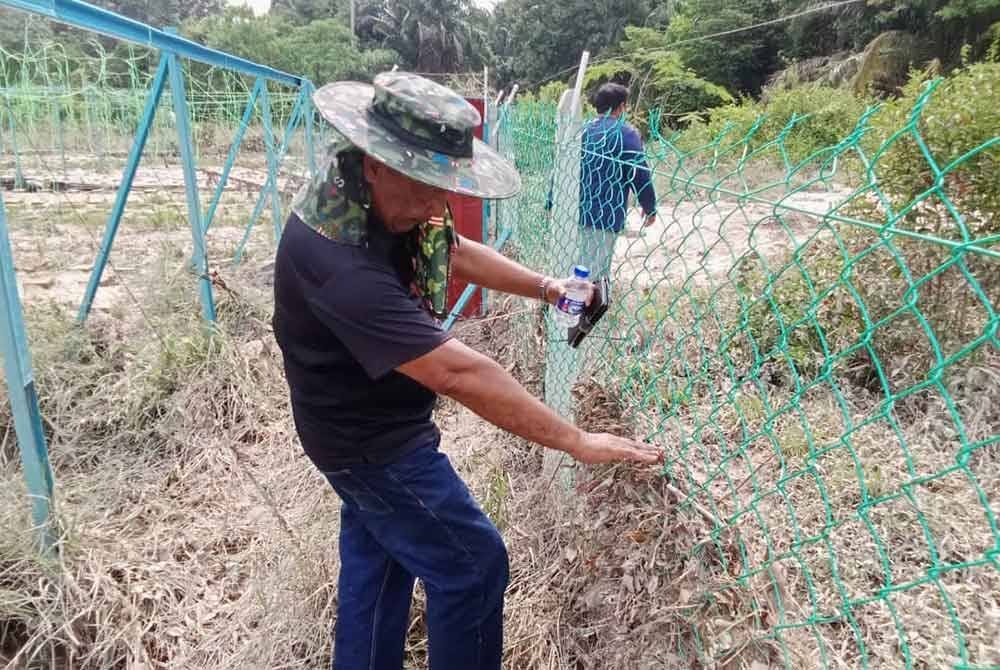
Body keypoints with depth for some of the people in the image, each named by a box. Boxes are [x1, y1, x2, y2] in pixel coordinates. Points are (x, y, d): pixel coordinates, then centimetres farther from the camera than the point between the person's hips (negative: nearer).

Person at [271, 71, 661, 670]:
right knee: (473, 565, 5)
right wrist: (577, 441, -34)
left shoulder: (394, 202, -8)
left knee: (377, 559, 24)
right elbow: (458, 372, -39)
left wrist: (545, 288, 2)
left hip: (373, 424, 9)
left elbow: (457, 251, 10)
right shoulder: (337, 259, -37)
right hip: (370, 439, -9)